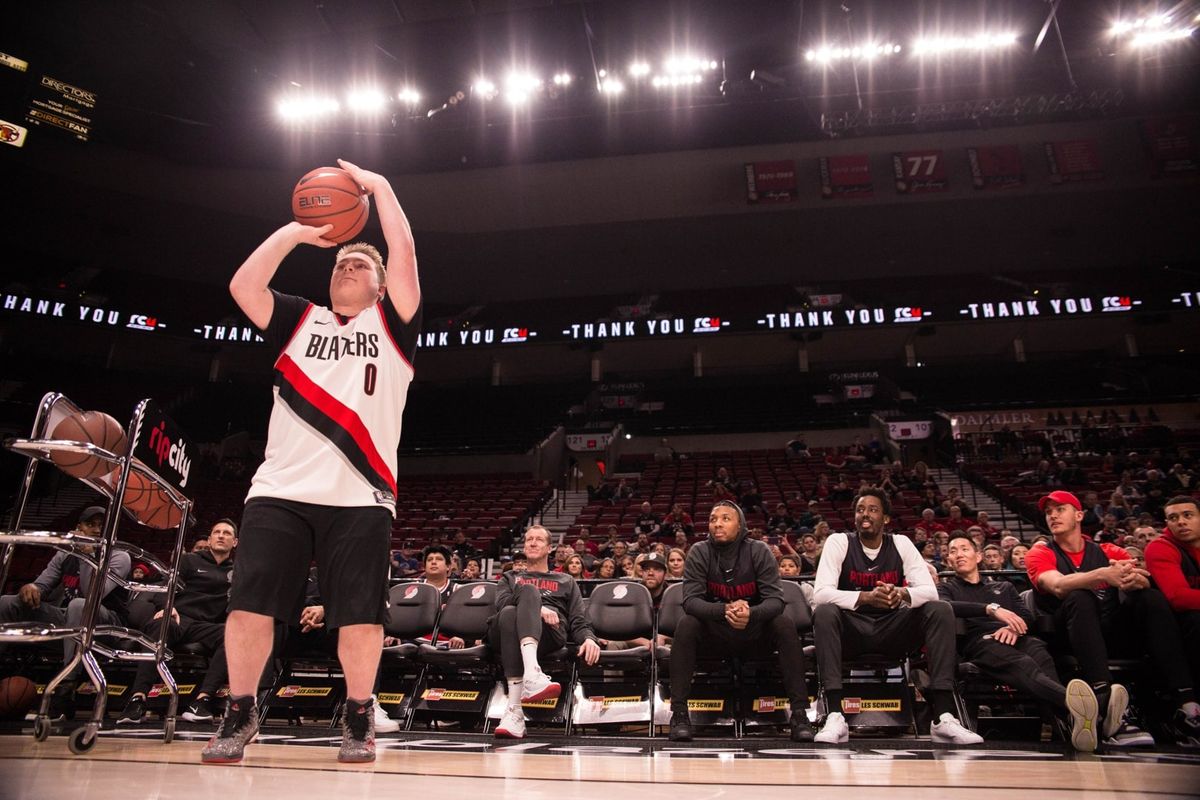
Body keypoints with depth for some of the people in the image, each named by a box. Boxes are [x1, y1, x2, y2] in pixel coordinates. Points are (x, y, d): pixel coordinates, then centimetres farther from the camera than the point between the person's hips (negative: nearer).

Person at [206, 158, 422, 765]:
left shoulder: (391, 325, 12)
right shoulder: (299, 320, 20)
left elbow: (405, 255, -1)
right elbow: (243, 286, 6)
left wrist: (379, 186, 5)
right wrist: (293, 231, 6)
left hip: (360, 495, -2)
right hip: (280, 489, 3)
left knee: (360, 615, -2)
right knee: (249, 606, 1)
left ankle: (358, 719, 15)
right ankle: (239, 715, 18)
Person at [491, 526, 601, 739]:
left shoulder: (565, 581, 34)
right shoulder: (510, 578, 34)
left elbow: (579, 621, 20)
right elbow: (502, 602, 9)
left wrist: (589, 639, -4)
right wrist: (537, 608, -10)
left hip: (550, 632, -1)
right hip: (510, 621, 1)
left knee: (528, 591, -34)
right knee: (509, 613, -37)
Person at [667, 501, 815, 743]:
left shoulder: (759, 551, -10)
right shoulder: (699, 553, -11)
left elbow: (775, 599, -18)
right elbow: (690, 600, -20)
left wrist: (751, 614, -41)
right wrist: (725, 610, -40)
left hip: (755, 633, 1)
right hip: (713, 634, 0)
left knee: (785, 624, -26)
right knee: (686, 625, -28)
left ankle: (799, 712, -21)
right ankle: (679, 712, -24)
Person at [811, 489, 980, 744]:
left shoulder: (901, 544, 2)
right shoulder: (838, 542, -6)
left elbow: (930, 591, -7)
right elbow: (821, 593, -18)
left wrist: (903, 594, -31)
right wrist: (866, 597, -35)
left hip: (892, 630, 3)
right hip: (852, 630, -2)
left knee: (940, 610, -20)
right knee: (824, 612, -33)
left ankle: (943, 717, -27)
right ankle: (835, 717, -37)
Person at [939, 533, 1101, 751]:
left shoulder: (1003, 587, 37)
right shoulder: (946, 588, 25)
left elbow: (1027, 616, 19)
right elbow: (946, 608, -1)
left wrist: (1014, 626, -5)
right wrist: (991, 609, -14)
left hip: (1013, 639, 3)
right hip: (979, 641, -3)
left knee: (1040, 654, -36)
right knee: (1022, 665, -38)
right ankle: (1071, 700, -66)